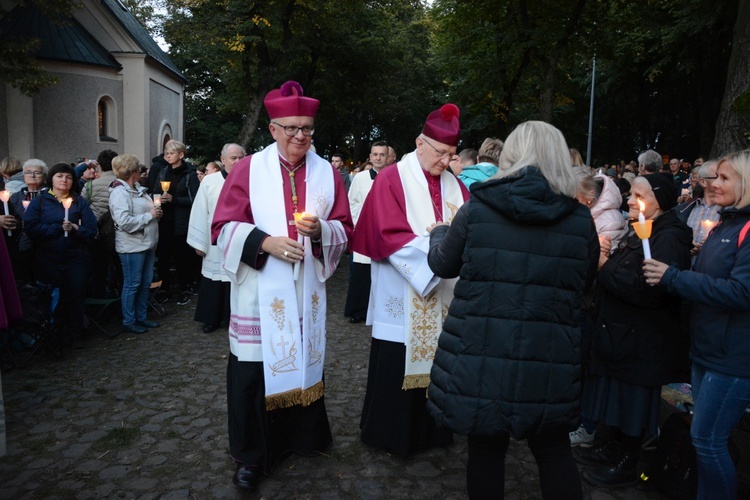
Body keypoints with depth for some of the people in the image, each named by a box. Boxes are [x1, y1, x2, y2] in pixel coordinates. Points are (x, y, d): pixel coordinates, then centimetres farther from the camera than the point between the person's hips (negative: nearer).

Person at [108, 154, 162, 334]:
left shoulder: (138, 188, 12)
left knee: (146, 282, 15)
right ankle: (128, 322, 13)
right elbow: (124, 222, -25)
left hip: (147, 243, 9)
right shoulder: (119, 193, -15)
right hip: (132, 246, -9)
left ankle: (142, 317, 27)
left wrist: (156, 211, 2)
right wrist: (149, 215, -18)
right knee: (132, 284, 1)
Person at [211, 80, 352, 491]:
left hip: (306, 291, 3)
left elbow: (344, 230, 5)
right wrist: (264, 242, -19)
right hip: (259, 293, -2)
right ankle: (251, 455, 18)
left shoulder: (328, 174, 6)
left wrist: (320, 230, -16)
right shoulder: (248, 169, -1)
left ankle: (300, 437, 33)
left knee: (302, 363, 12)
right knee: (254, 370, 1)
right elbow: (224, 226, -3)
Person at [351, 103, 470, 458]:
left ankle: (429, 429, 29)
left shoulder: (453, 184, 11)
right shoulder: (391, 180, -6)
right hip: (402, 298, -5)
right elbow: (391, 236, -15)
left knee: (434, 363, 11)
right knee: (396, 368, 4)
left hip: (442, 296, 5)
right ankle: (390, 434, 22)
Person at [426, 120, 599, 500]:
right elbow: (584, 283, 13)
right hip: (549, 360, 2)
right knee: (554, 450, 19)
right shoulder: (581, 219, -2)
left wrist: (439, 234, 27)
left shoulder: (478, 208, -7)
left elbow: (443, 265, 6)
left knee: (486, 447, 14)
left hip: (480, 354, -1)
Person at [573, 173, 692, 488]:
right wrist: (606, 264, -2)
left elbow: (646, 290, -29)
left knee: (631, 401, 4)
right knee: (616, 395, 19)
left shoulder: (668, 239, -19)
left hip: (639, 341, -9)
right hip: (620, 332, 9)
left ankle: (626, 466, 20)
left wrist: (604, 268, -20)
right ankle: (613, 448, 35)